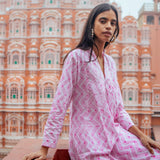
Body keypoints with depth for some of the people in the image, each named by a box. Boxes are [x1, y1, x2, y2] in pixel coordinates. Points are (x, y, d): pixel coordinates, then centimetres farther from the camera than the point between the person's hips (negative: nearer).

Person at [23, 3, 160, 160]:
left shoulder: (110, 62, 11)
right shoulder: (77, 57, -8)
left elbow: (118, 108, 12)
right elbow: (60, 104, -12)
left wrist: (141, 135, 0)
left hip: (114, 133, 6)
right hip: (87, 136, -6)